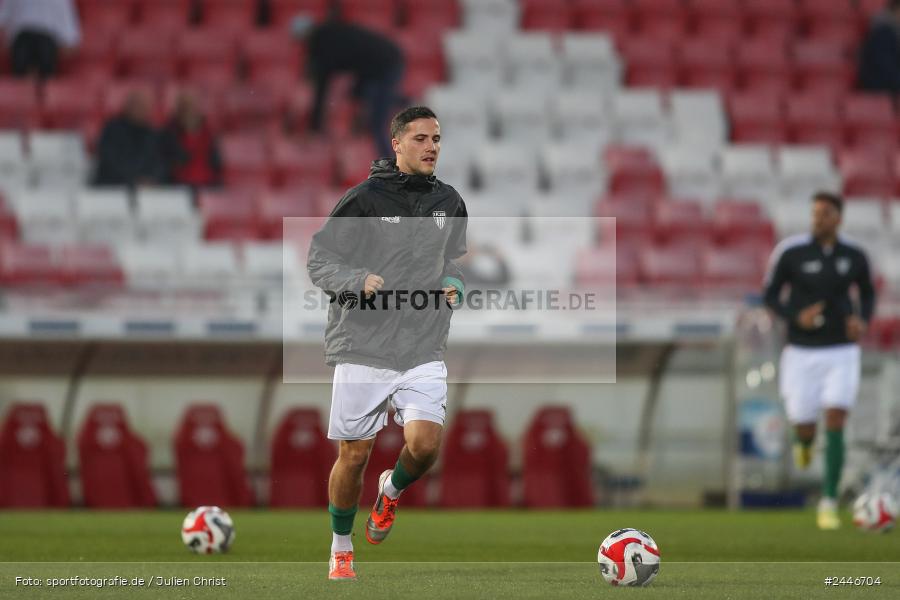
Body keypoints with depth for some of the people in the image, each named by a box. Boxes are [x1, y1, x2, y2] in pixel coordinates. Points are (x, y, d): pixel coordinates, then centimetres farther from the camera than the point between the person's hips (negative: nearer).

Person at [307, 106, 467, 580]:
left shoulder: (448, 202, 9)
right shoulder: (365, 199, -6)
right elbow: (318, 259, -4)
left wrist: (453, 285, 4)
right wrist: (358, 282, -22)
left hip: (424, 350, 3)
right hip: (363, 349, -3)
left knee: (425, 443, -16)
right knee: (353, 454, 2)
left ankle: (392, 490, 19)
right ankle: (340, 550, 24)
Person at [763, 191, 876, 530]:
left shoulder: (854, 256, -2)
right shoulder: (790, 252, -9)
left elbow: (868, 294, 15)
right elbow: (770, 295, 0)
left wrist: (862, 321, -7)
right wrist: (796, 318, -20)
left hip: (842, 352, 0)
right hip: (802, 352, 0)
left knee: (835, 426, -14)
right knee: (805, 429, 3)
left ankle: (829, 505, -6)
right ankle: (804, 440, 45)